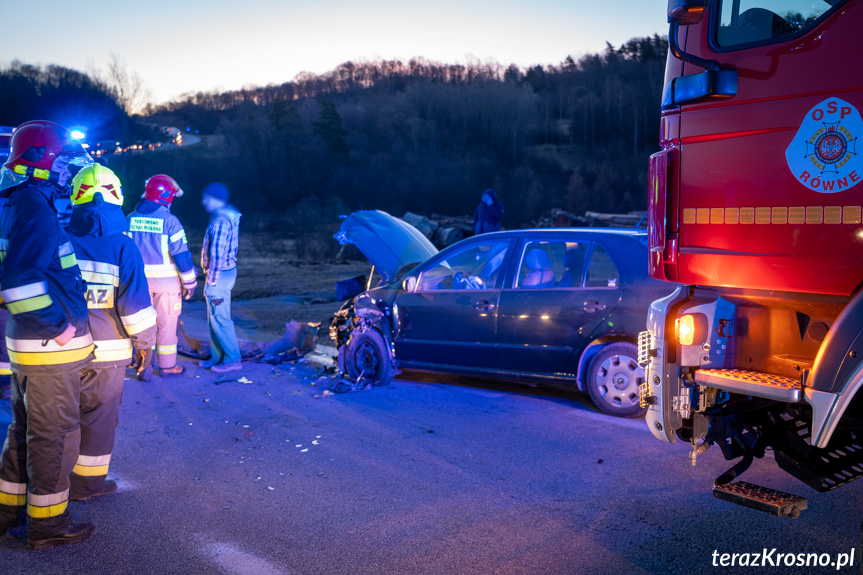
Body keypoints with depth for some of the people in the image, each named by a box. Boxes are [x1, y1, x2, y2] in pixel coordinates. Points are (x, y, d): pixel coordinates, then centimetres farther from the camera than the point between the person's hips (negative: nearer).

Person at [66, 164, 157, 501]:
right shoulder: (122, 245, -12)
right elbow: (135, 300, -12)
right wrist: (144, 343, -2)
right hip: (107, 348, -4)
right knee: (98, 414, 8)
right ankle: (88, 482, 18)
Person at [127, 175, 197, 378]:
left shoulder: (131, 219, 3)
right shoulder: (169, 221, -13)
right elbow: (181, 255, -13)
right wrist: (190, 283, -4)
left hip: (139, 279, 4)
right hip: (166, 280, -4)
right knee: (167, 323, 7)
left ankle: (143, 367, 15)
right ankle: (167, 366, 17)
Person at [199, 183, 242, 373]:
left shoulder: (220, 222, -20)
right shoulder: (228, 217, 12)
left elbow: (217, 254, -22)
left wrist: (211, 280, -17)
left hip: (219, 274, -10)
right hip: (227, 270, 10)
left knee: (219, 318, -3)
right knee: (214, 318, 17)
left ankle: (233, 360, 5)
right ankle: (218, 357, 25)